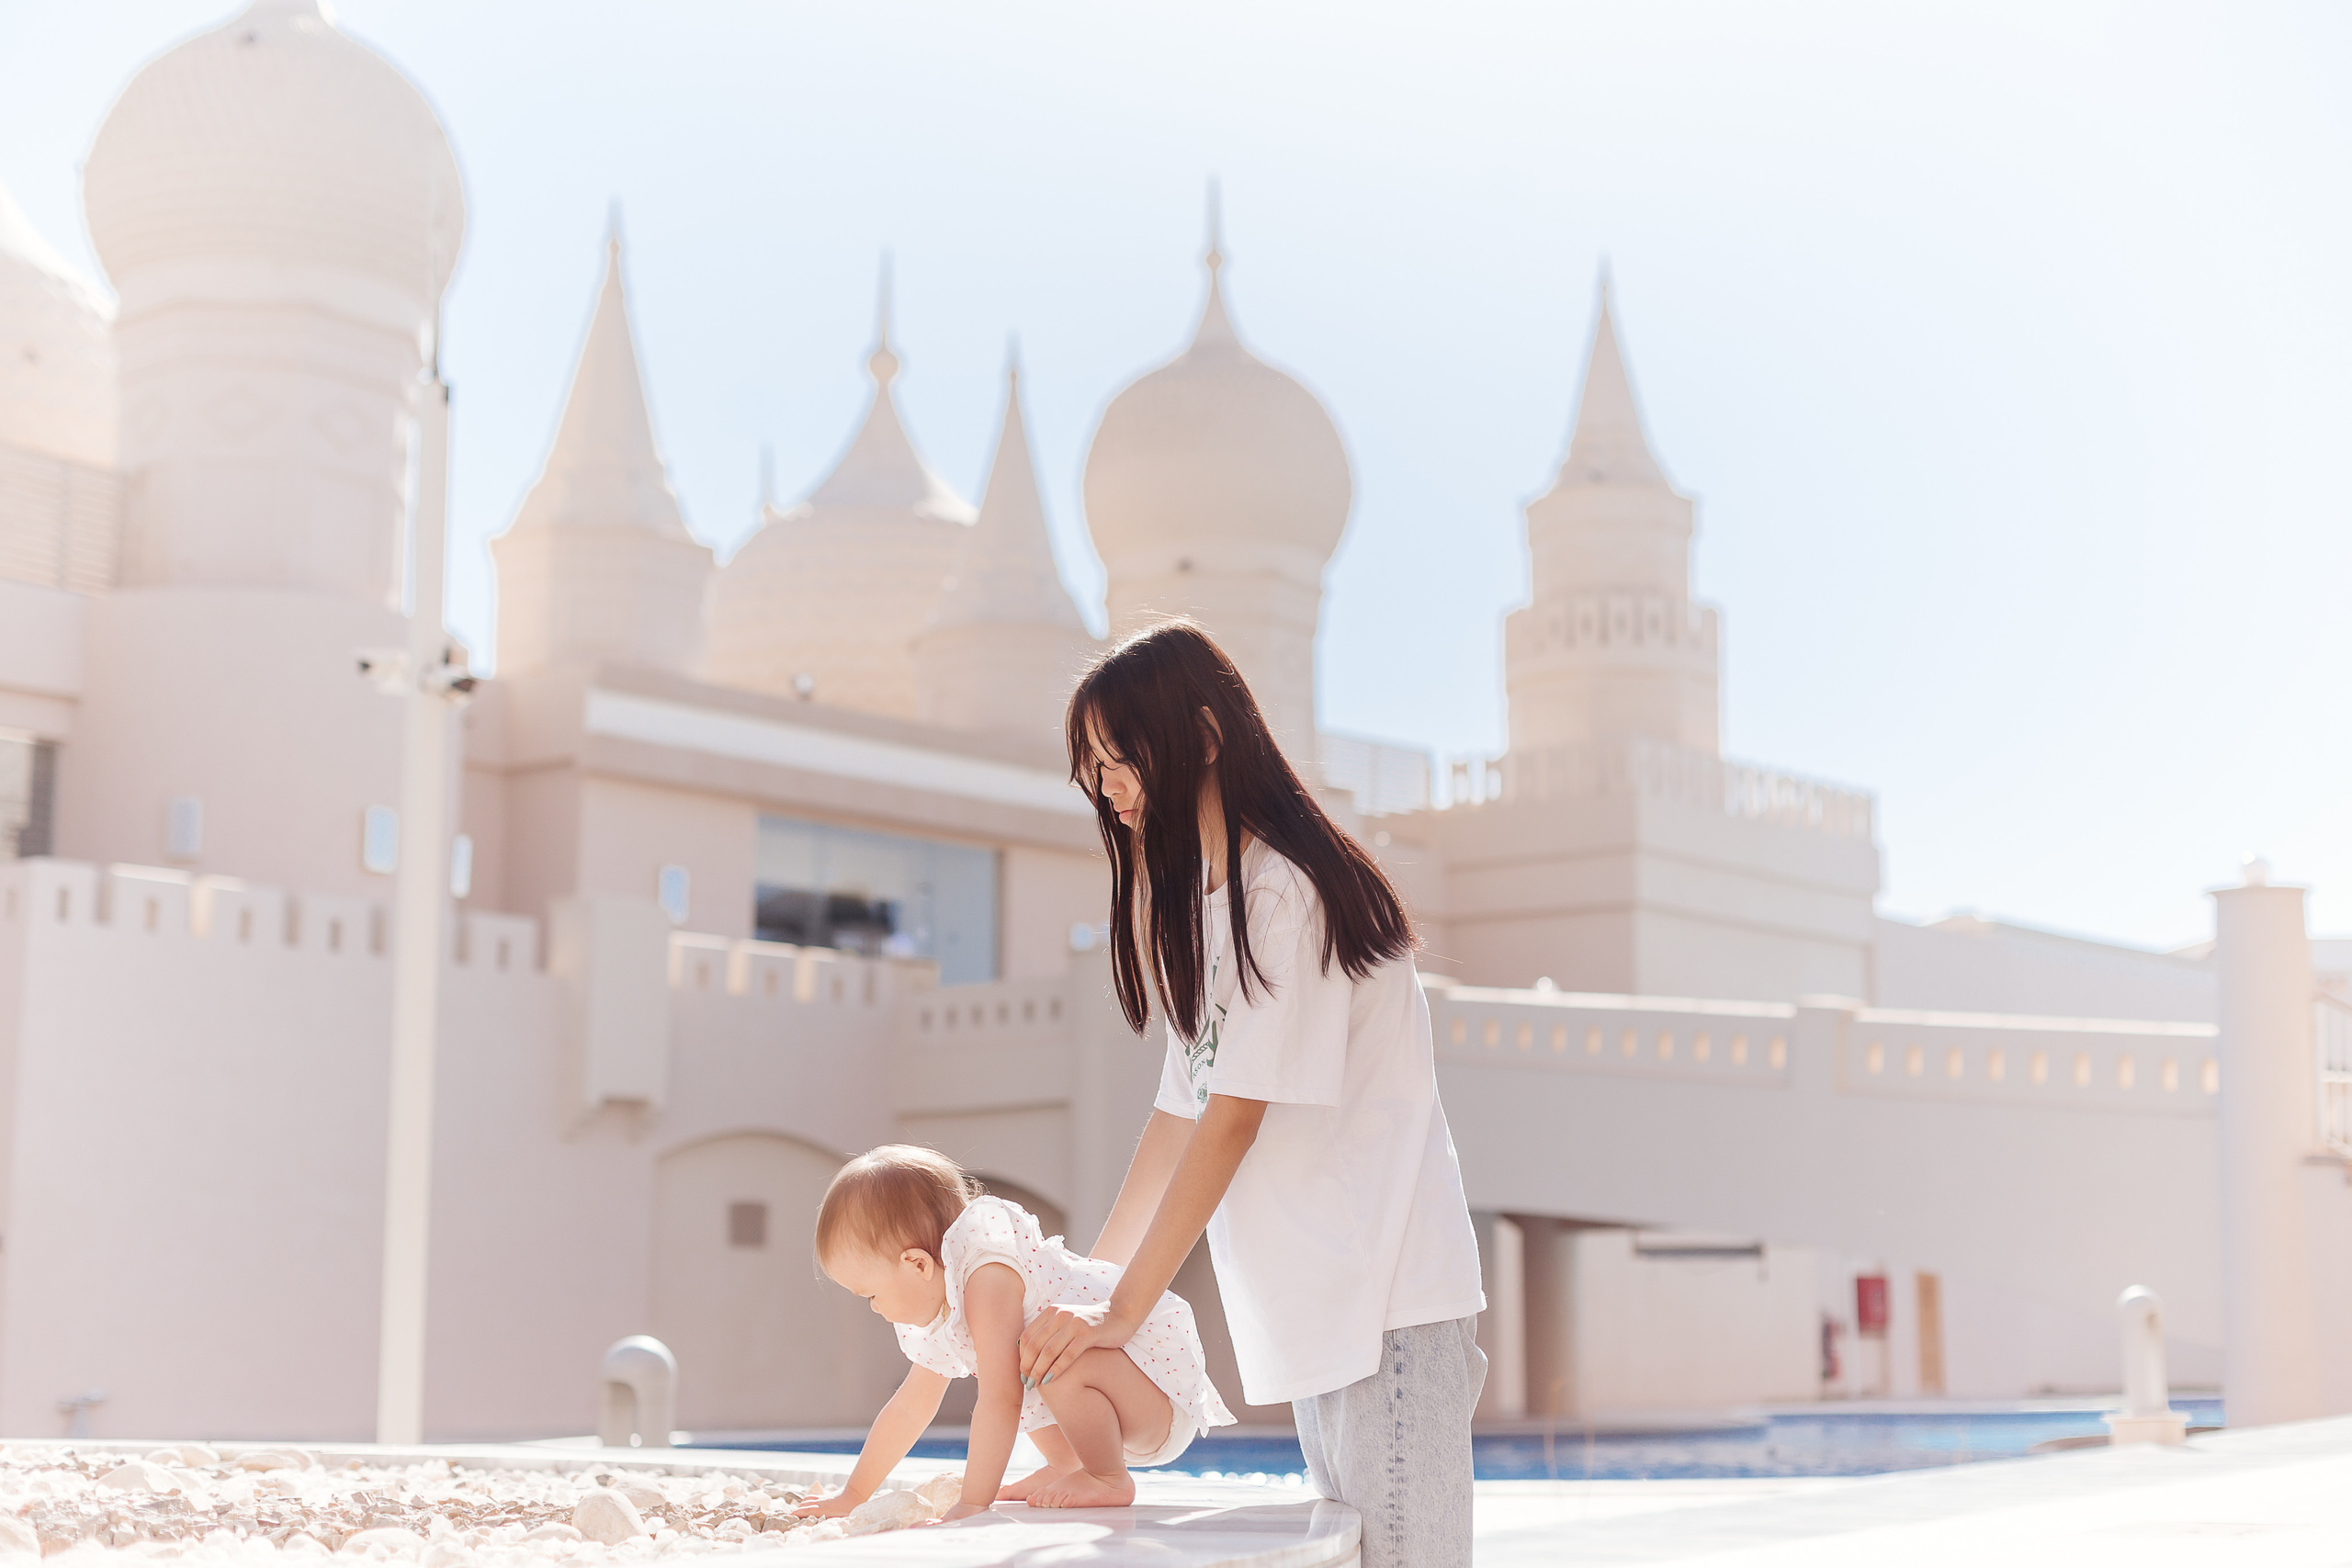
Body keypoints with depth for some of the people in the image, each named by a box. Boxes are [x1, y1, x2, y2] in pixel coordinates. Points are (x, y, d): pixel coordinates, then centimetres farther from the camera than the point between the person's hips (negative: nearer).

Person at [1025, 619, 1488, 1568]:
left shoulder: (1288, 892, -14)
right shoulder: (1205, 907, 16)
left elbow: (1233, 1122, -17)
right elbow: (1180, 1113, 16)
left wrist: (1122, 1313, -14)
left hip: (1387, 1300, -9)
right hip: (1314, 1309, 9)